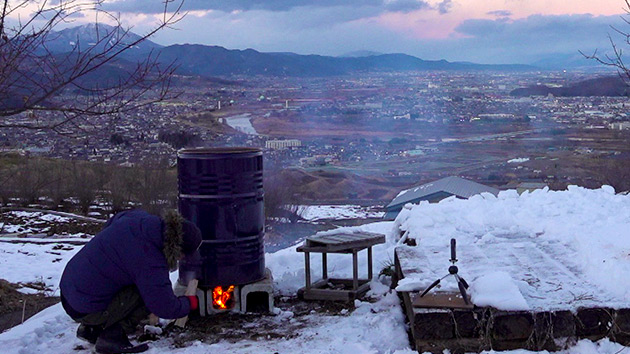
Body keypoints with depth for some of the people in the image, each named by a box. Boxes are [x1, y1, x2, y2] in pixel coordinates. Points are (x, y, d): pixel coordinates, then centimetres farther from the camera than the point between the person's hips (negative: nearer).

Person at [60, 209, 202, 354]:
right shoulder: (151, 263, -26)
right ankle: (112, 336, -8)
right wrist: (191, 303, 1)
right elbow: (166, 308, -18)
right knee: (152, 290, -12)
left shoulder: (138, 217, -4)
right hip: (85, 309, -9)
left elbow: (110, 223, 20)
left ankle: (90, 328, 18)